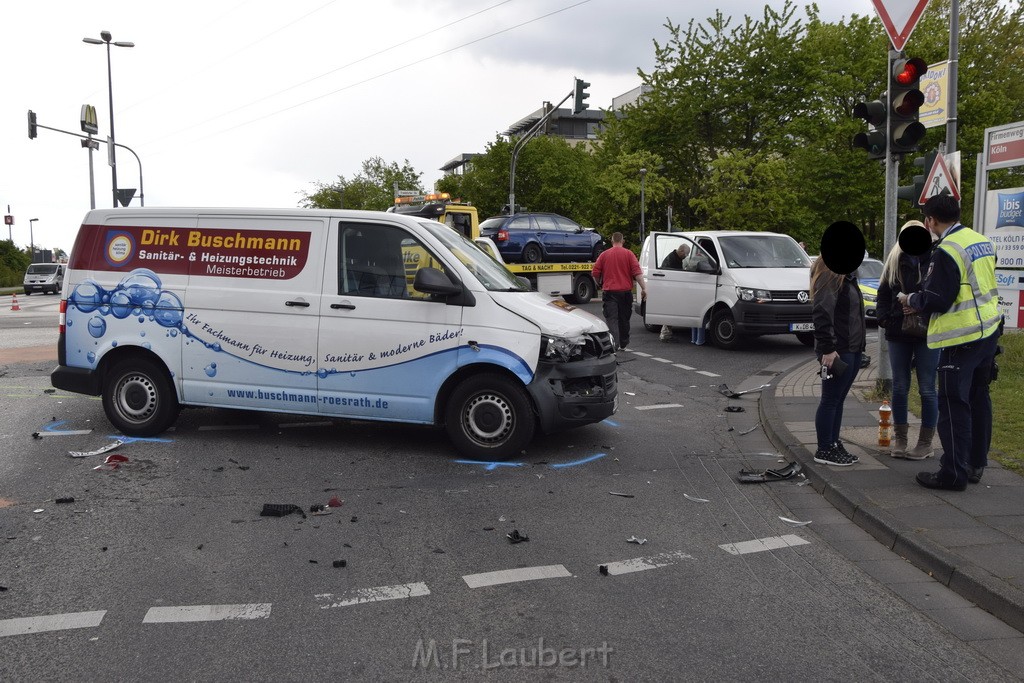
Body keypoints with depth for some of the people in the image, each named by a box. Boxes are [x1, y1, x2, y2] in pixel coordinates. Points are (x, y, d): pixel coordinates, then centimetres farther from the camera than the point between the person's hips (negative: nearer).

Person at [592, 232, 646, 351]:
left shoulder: (604, 254, 3)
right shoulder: (629, 254, 0)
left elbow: (595, 273, 3)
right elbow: (637, 272, -7)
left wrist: (600, 284, 22)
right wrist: (643, 288, -4)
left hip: (609, 291, -1)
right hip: (625, 291, 1)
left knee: (612, 319, -6)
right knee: (624, 319, 15)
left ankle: (614, 344, -22)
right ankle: (623, 344, 24)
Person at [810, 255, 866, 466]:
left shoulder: (847, 275, 16)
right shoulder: (830, 275, -16)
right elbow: (821, 312, -24)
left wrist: (860, 344, 17)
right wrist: (827, 349, -25)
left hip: (852, 349, 9)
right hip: (837, 351, -9)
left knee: (839, 399, 14)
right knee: (831, 399, -1)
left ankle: (834, 444, 23)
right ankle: (824, 450, 7)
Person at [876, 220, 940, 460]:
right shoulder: (894, 262, 7)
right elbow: (883, 293, 12)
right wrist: (883, 318, -1)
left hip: (927, 334, -4)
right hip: (898, 333, 4)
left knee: (927, 389, 3)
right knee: (899, 387, 10)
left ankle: (925, 442, 12)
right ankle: (900, 439, 20)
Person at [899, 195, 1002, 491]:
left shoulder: (947, 250, -18)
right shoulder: (982, 241, 10)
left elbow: (937, 301, -20)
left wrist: (911, 300, 1)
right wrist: (922, 302, 16)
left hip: (963, 337, -9)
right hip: (989, 331, 9)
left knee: (954, 404, -2)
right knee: (978, 398, 17)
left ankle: (954, 473, 2)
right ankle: (975, 464, 27)